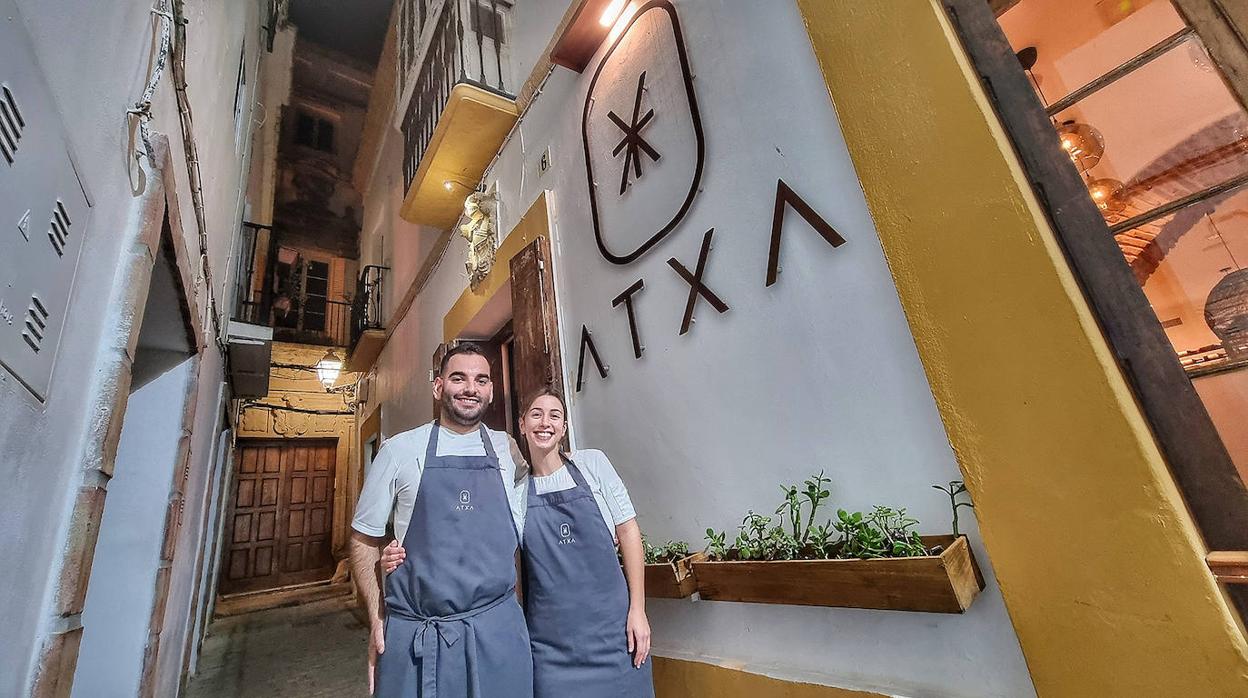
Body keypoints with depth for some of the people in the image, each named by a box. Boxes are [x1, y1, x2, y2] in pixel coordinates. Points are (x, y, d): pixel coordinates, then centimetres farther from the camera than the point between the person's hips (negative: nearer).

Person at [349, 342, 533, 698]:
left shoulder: (508, 449, 2)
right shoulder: (399, 450, -2)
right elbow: (365, 538, 5)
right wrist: (376, 620, 0)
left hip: (499, 629, 2)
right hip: (413, 636, -1)